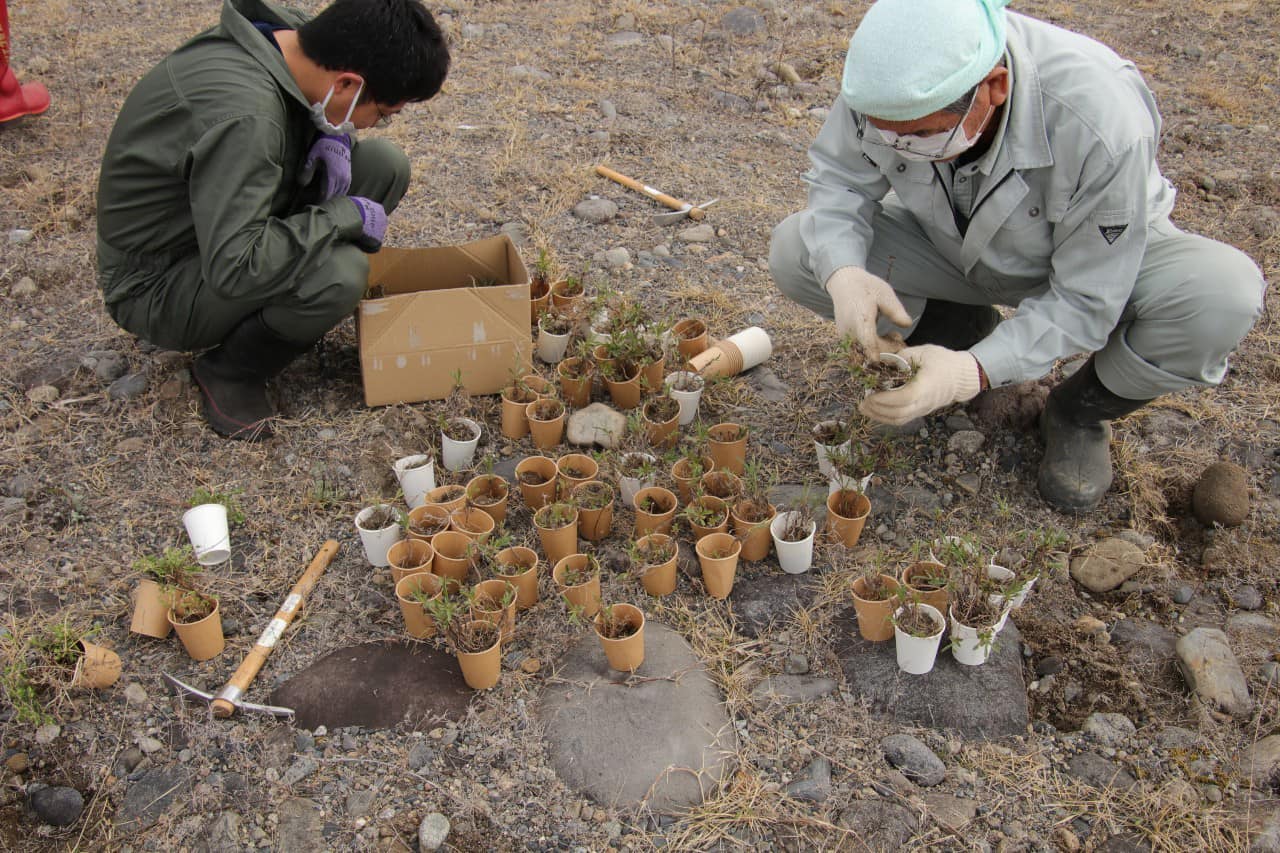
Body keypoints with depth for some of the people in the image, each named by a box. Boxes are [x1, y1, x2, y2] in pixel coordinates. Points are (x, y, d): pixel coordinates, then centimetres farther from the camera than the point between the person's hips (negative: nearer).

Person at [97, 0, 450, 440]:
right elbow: (234, 268, -39)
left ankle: (280, 299, 7)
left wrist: (336, 136, -11)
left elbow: (317, 108, 14)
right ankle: (229, 372, -6)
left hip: (223, 224, 9)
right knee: (339, 272, -35)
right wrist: (348, 214, -28)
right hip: (157, 286, -8)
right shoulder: (242, 115, -36)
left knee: (385, 165, -5)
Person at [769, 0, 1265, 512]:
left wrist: (975, 372, -42)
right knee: (794, 253, -19)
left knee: (1226, 295, -33)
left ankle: (1082, 411, -2)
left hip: (1100, 259, -2)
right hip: (950, 245, 3)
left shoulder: (1101, 123, -38)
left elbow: (1084, 301, -29)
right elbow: (838, 177, -13)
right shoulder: (887, 78, -29)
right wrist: (844, 272, -34)